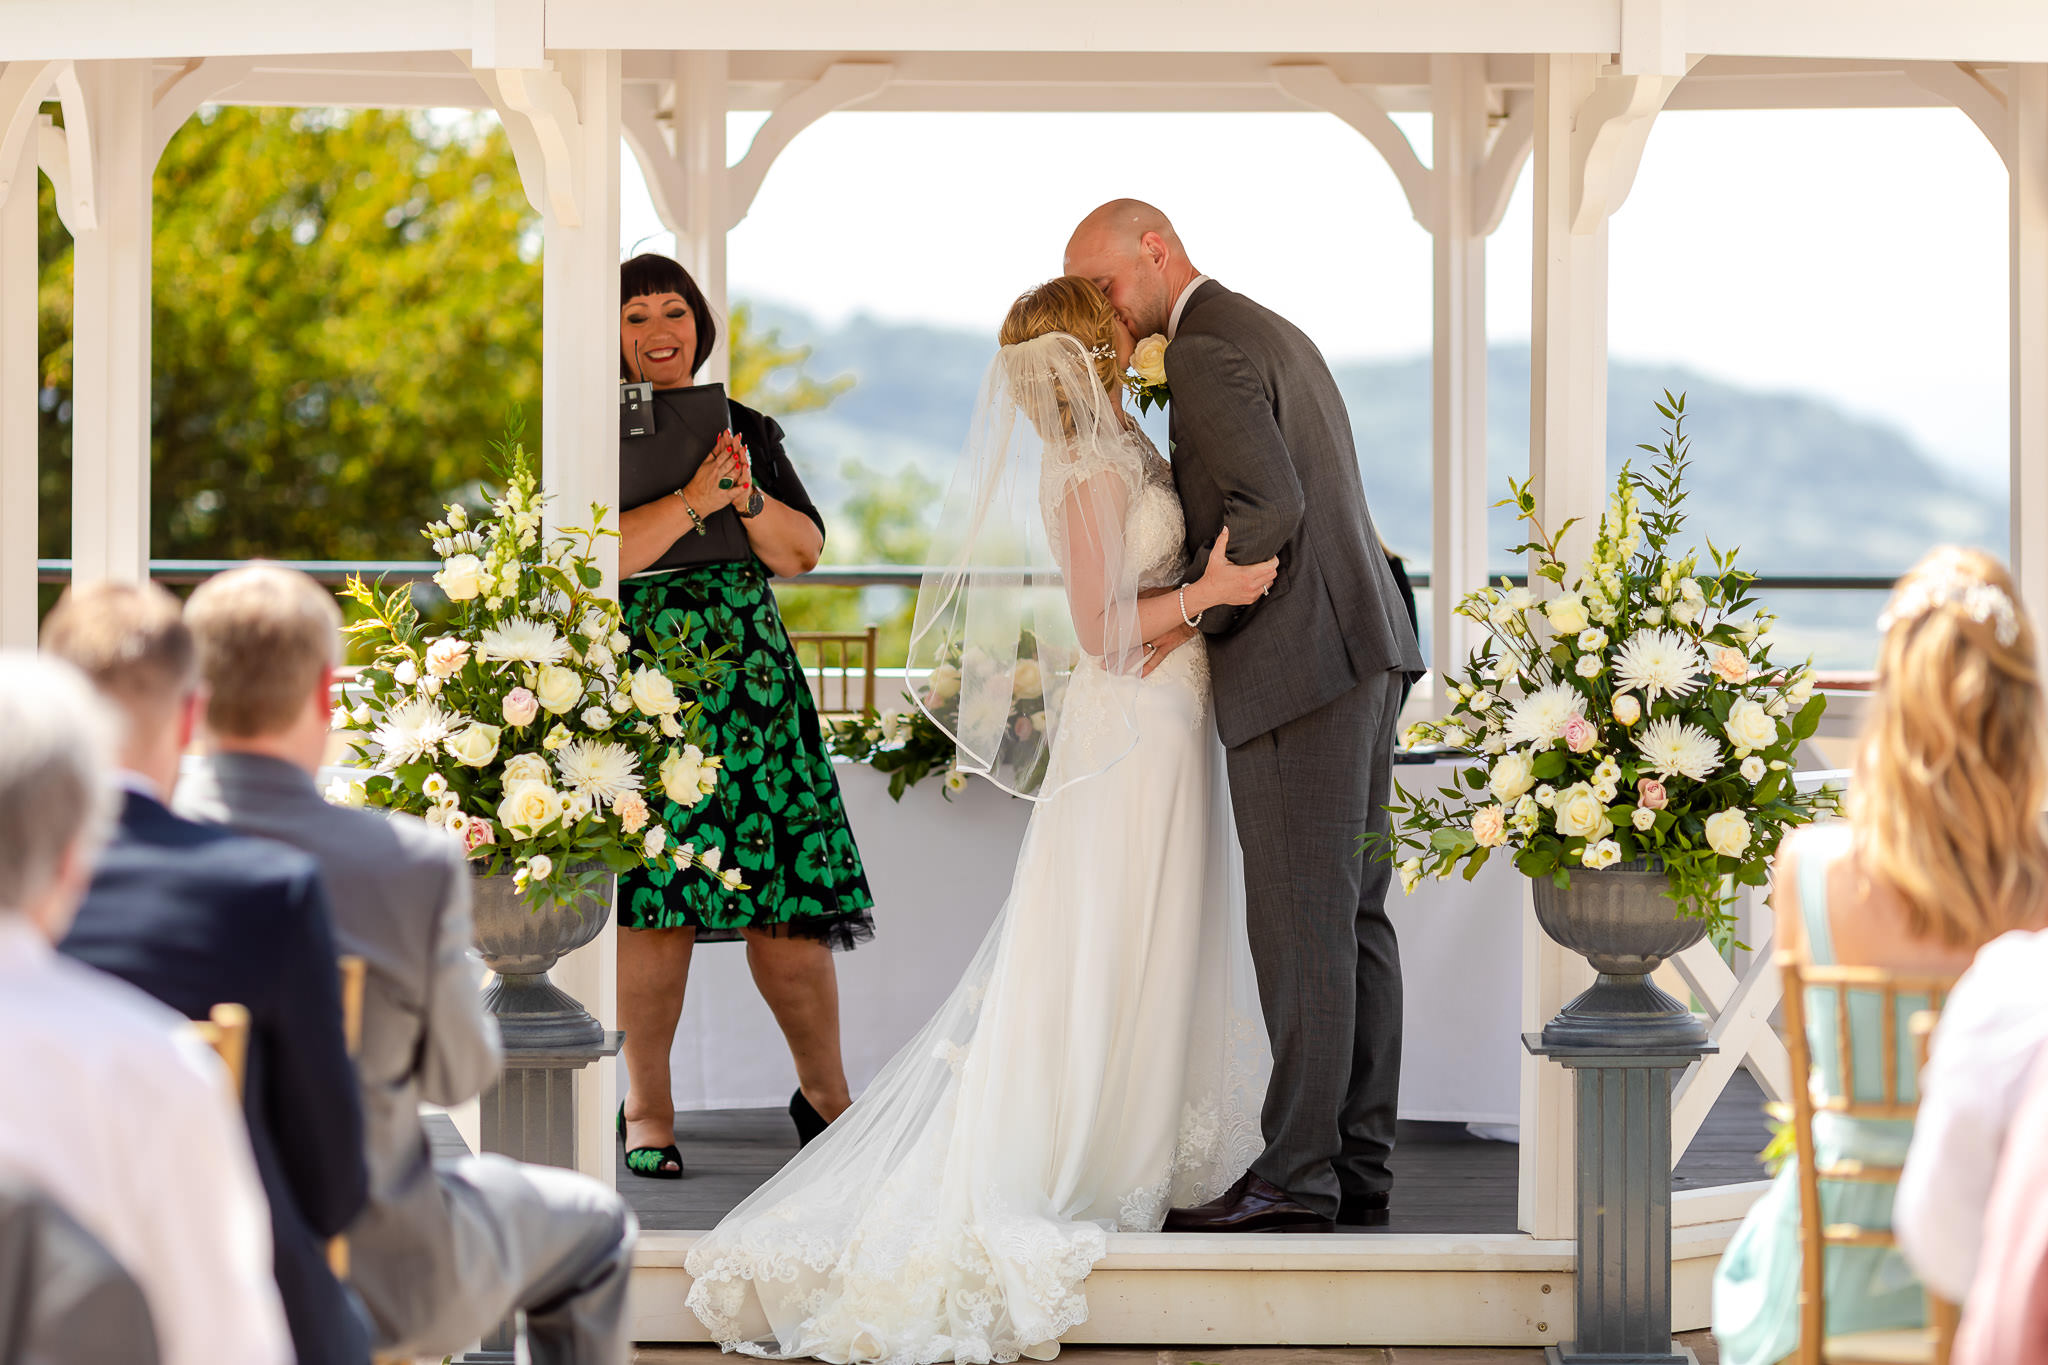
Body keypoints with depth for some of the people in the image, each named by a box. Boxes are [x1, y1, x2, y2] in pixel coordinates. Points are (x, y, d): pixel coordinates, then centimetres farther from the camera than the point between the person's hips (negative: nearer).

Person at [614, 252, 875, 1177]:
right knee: (653, 898, -6)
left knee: (786, 894, -1)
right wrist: (692, 498, -20)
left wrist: (746, 494, -10)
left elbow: (803, 553, 8)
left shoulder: (748, 430, 14)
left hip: (749, 676, 3)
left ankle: (824, 1092, 15)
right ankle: (646, 1108, 5)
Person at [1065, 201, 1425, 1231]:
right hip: (1365, 651, 10)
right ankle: (1358, 1165, 12)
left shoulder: (1203, 352, -10)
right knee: (1354, 920, 9)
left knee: (1302, 925, -8)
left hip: (1299, 666, -10)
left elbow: (1270, 508, -21)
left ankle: (1297, 1177, -6)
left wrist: (1187, 617, -11)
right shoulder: (1276, 335, 21)